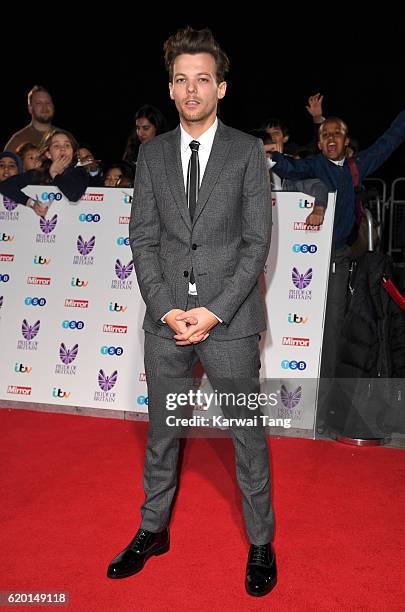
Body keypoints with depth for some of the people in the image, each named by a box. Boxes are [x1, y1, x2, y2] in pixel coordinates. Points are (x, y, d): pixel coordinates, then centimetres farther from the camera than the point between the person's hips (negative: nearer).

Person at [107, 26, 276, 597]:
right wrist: (166, 308, -8)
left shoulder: (247, 151, -1)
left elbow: (256, 241, -5)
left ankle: (261, 542, 27)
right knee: (162, 432, 16)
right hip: (166, 319, 3)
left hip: (229, 319, -2)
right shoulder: (152, 153, 8)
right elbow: (142, 238, 4)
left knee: (248, 433, 9)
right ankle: (153, 530, 35)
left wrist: (215, 312, -13)